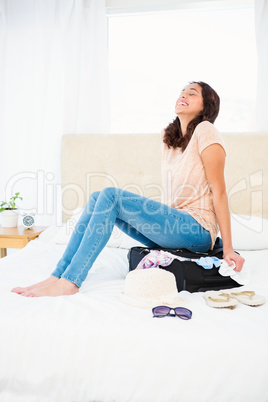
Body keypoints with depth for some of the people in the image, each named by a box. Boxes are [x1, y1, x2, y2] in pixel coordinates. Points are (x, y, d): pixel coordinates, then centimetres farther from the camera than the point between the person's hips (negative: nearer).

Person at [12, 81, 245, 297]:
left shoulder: (205, 131, -7)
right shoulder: (169, 136, 16)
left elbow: (218, 191, -12)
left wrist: (228, 248, -12)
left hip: (198, 231, -7)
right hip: (174, 225, 7)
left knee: (110, 196, -21)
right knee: (97, 198, -7)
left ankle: (71, 280, -22)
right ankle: (58, 275, -11)